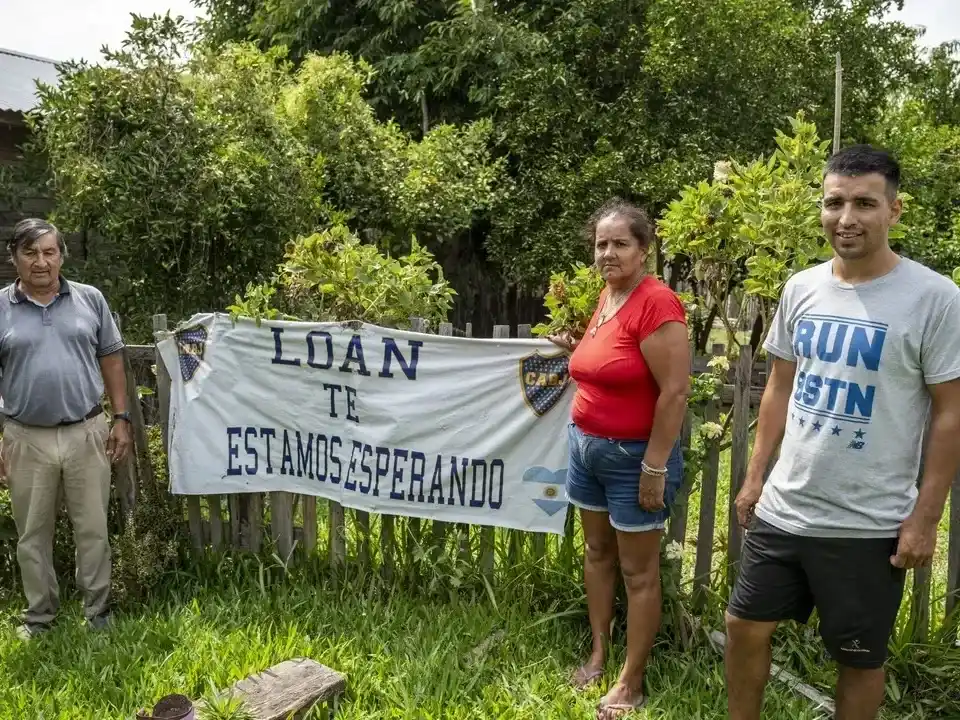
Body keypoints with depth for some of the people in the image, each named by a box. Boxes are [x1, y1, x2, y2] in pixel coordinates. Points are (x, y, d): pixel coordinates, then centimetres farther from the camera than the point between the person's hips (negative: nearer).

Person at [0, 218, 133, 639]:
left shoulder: (90, 300, 3)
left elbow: (111, 361, 7)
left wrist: (121, 419, 1)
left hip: (87, 433, 0)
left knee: (93, 530, 8)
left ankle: (99, 614, 23)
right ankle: (39, 618, 28)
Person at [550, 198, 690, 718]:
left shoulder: (656, 302, -20)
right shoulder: (606, 296, 5)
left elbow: (675, 391, -22)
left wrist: (655, 468, -21)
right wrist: (577, 349, 5)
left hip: (634, 455, -8)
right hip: (587, 445, 9)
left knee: (638, 572, 6)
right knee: (597, 551, 19)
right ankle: (598, 654, 36)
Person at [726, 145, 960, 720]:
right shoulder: (802, 288, 2)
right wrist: (755, 477, 9)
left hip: (869, 525, -4)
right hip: (782, 508, 5)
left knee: (860, 657, 12)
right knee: (746, 627, 14)